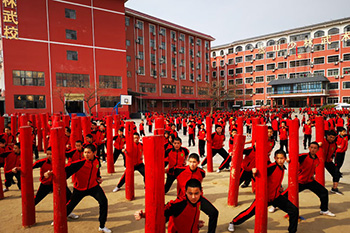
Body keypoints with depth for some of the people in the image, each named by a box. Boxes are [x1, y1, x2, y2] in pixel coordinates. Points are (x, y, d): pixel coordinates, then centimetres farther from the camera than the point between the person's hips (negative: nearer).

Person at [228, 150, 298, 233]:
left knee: (294, 210, -2)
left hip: (276, 197, 6)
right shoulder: (272, 167, -20)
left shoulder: (282, 168, 3)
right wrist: (254, 172, -48)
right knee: (250, 212, 2)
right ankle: (233, 222, 26)